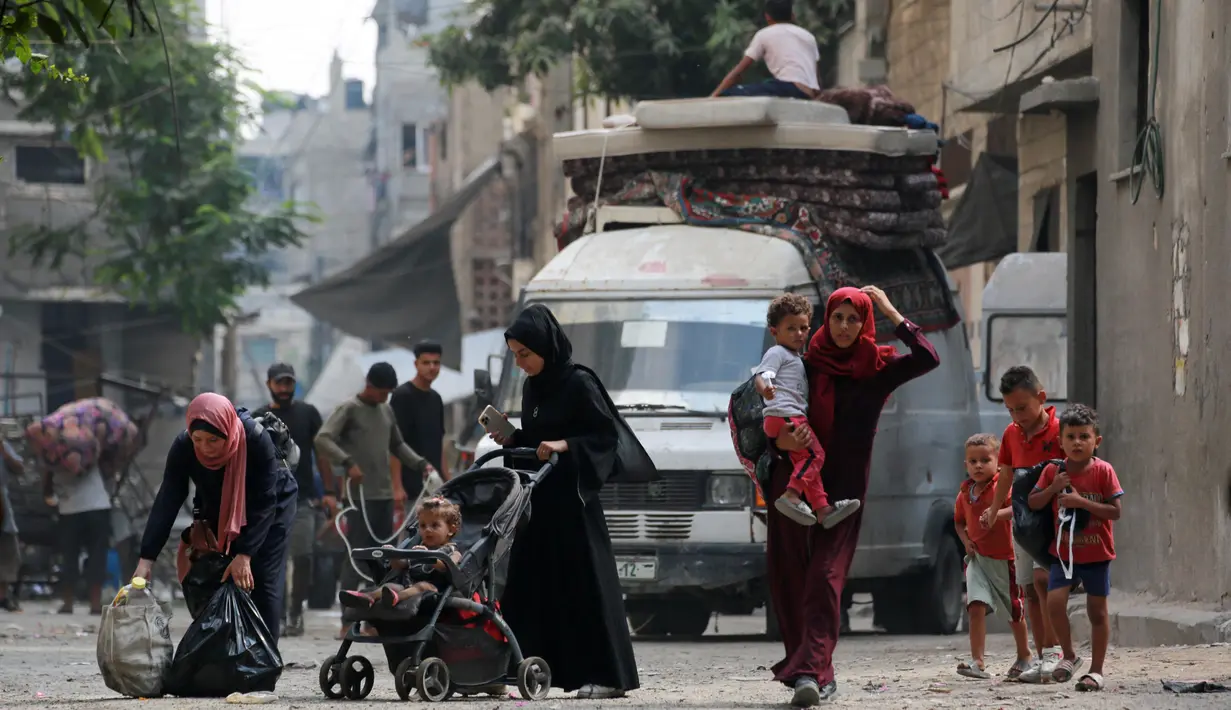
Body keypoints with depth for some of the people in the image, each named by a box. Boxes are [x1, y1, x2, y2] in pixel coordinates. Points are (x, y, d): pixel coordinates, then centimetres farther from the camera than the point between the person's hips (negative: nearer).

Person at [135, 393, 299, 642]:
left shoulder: (257, 441, -35)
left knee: (264, 588, -12)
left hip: (273, 507, -3)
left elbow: (264, 503, -30)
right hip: (219, 512, 3)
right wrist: (146, 559, -35)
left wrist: (245, 554, -37)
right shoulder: (183, 448, -27)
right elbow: (167, 501, -28)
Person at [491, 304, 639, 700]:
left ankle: (608, 675, -5)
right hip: (538, 501, 8)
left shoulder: (579, 384, -9)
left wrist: (563, 446, -21)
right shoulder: (532, 388, 14)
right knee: (530, 584, 4)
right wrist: (508, 439, 4)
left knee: (585, 582, -7)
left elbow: (607, 435, -10)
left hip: (572, 499, -8)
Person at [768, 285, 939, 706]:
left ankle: (811, 671, -22)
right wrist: (781, 440, -19)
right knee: (787, 578, 0)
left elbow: (927, 359, -13)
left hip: (844, 487, -2)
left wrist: (891, 312, -6)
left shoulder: (877, 368, 3)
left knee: (825, 578, -14)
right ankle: (816, 671, 10)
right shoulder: (807, 364, 6)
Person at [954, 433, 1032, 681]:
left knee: (1014, 610, 11)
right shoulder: (965, 493, 6)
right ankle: (977, 662, -17)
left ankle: (1024, 656, 34)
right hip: (977, 558, 4)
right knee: (976, 605, -13)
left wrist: (996, 514, -46)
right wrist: (965, 540, 3)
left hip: (1003, 558, -4)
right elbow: (959, 521, 21)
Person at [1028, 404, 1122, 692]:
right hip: (1064, 552, 2)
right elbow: (1033, 503, 1)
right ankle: (1069, 656, 8)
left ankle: (1096, 670, 15)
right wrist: (1053, 488, -16)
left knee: (1097, 611, 5)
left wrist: (1082, 502, -23)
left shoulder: (1103, 471, -11)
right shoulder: (1053, 471, -2)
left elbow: (1115, 511, -14)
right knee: (1054, 601, -14)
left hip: (1096, 553, -2)